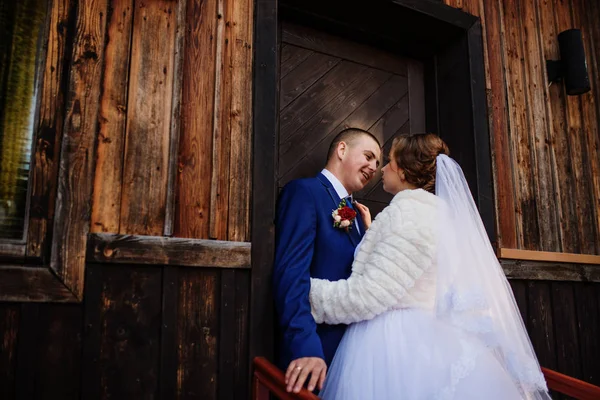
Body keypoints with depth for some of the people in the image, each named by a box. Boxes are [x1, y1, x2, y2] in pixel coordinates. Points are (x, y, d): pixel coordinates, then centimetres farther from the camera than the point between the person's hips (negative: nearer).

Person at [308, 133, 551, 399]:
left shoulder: (408, 212, -16)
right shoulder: (434, 211, 13)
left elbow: (365, 297, -21)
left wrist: (302, 289, -9)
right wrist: (372, 232, 24)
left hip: (393, 348, -9)